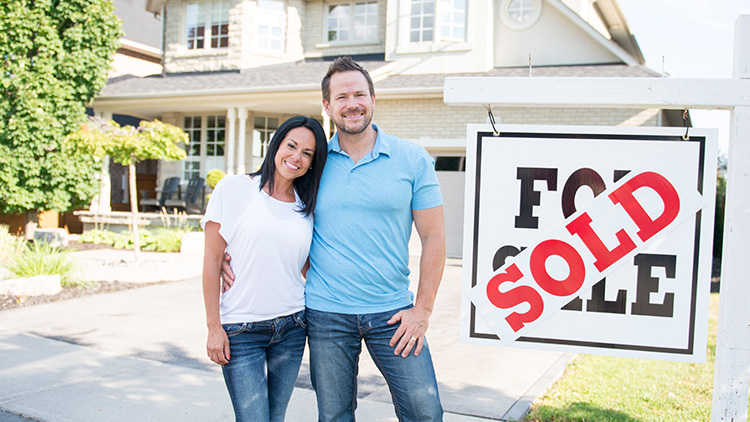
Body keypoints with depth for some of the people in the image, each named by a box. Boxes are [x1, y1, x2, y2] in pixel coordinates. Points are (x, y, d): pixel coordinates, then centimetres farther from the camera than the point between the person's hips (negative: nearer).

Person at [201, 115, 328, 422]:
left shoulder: (307, 207, 8)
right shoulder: (234, 189, -5)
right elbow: (212, 258, -5)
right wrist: (214, 326, -7)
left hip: (292, 328, 4)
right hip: (240, 329, -4)